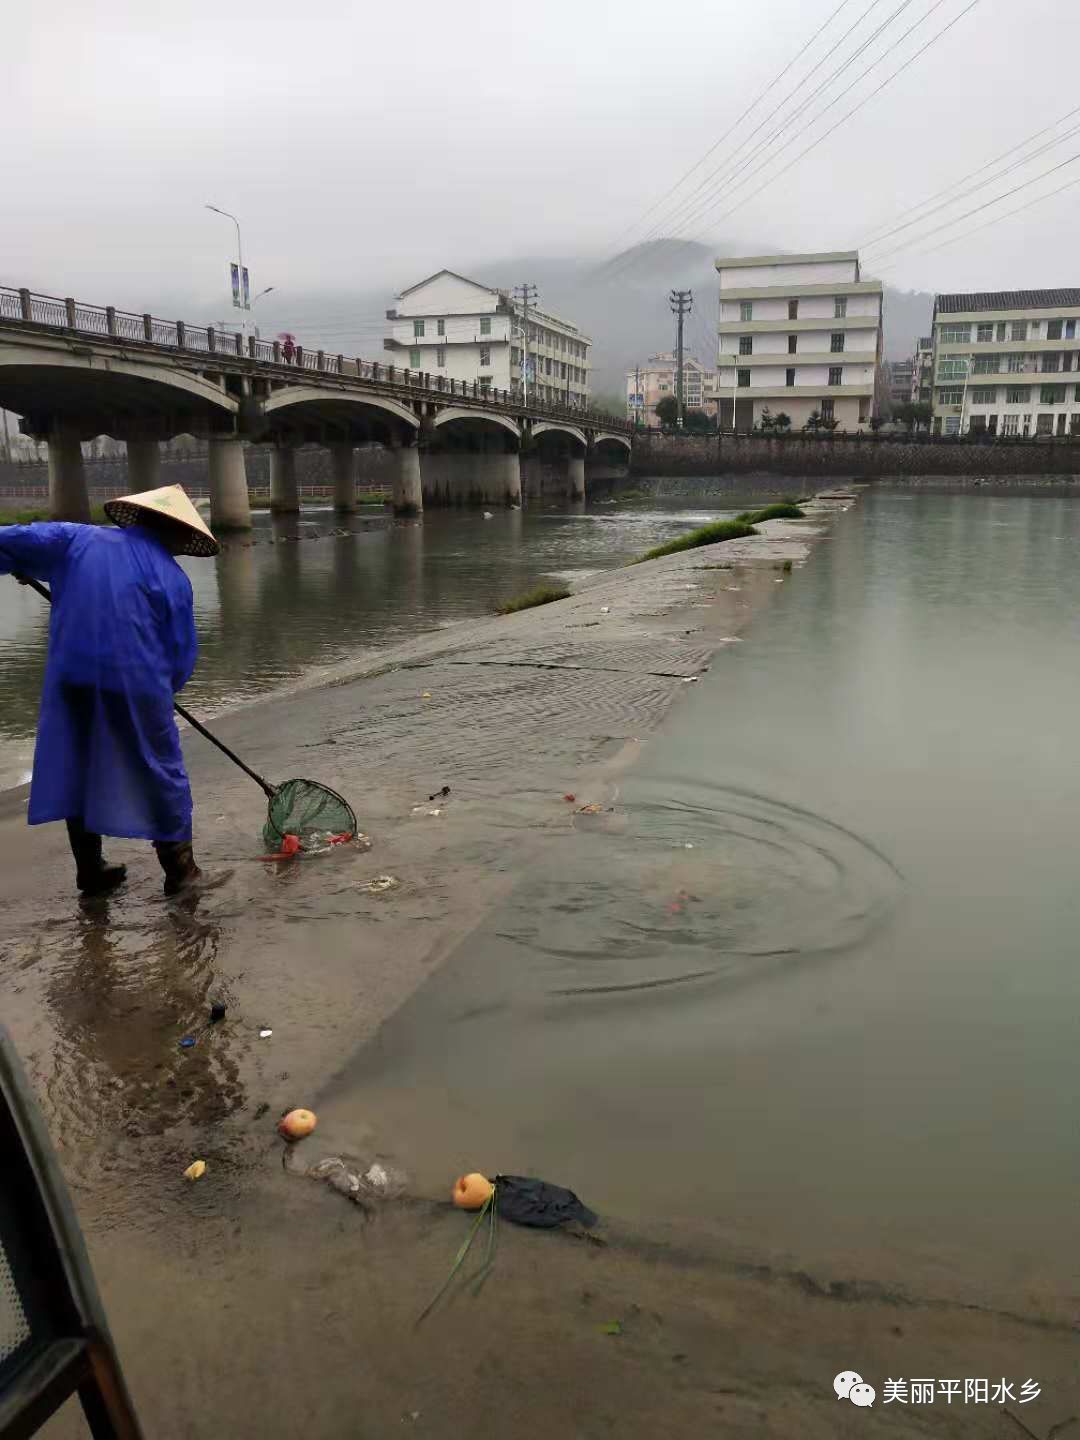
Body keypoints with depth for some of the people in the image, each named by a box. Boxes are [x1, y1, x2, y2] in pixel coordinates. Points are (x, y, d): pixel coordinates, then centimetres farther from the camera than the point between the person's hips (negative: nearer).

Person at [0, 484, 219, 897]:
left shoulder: (79, 539, 6)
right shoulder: (172, 576, 0)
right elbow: (182, 652, 2)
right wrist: (163, 688, 18)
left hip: (71, 680, 3)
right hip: (137, 683, -3)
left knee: (76, 770, 16)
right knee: (162, 770, 11)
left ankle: (90, 869, 24)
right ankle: (179, 866, 18)